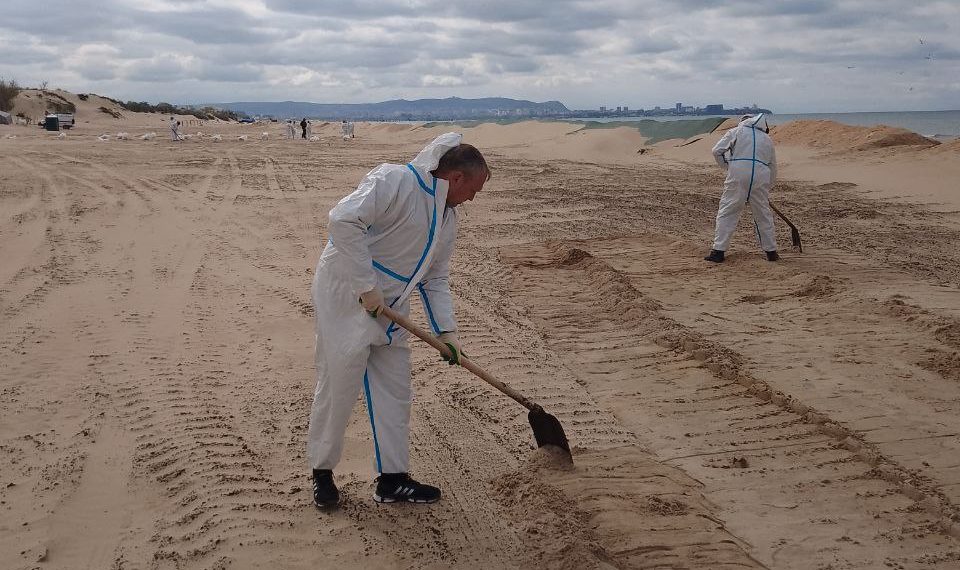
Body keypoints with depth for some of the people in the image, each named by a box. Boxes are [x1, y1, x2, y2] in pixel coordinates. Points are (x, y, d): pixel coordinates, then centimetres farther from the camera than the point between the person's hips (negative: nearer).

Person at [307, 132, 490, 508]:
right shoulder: (395, 181, -18)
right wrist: (367, 286, -27)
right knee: (337, 388, -1)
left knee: (394, 392, 10)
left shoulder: (447, 220, 10)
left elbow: (435, 279, 15)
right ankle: (322, 473, 19)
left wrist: (446, 331, 4)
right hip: (344, 297, -9)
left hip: (388, 311, 9)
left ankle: (393, 480, 21)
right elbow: (343, 220, -29)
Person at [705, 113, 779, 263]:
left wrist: (728, 166, 14)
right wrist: (767, 190, 36)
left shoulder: (736, 131, 14)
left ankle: (718, 251, -3)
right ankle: (771, 251, 22)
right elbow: (773, 168, 28)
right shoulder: (767, 139, 24)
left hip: (738, 175, -3)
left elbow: (717, 151, 2)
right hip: (761, 177, 3)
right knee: (764, 215, 15)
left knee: (726, 212, 2)